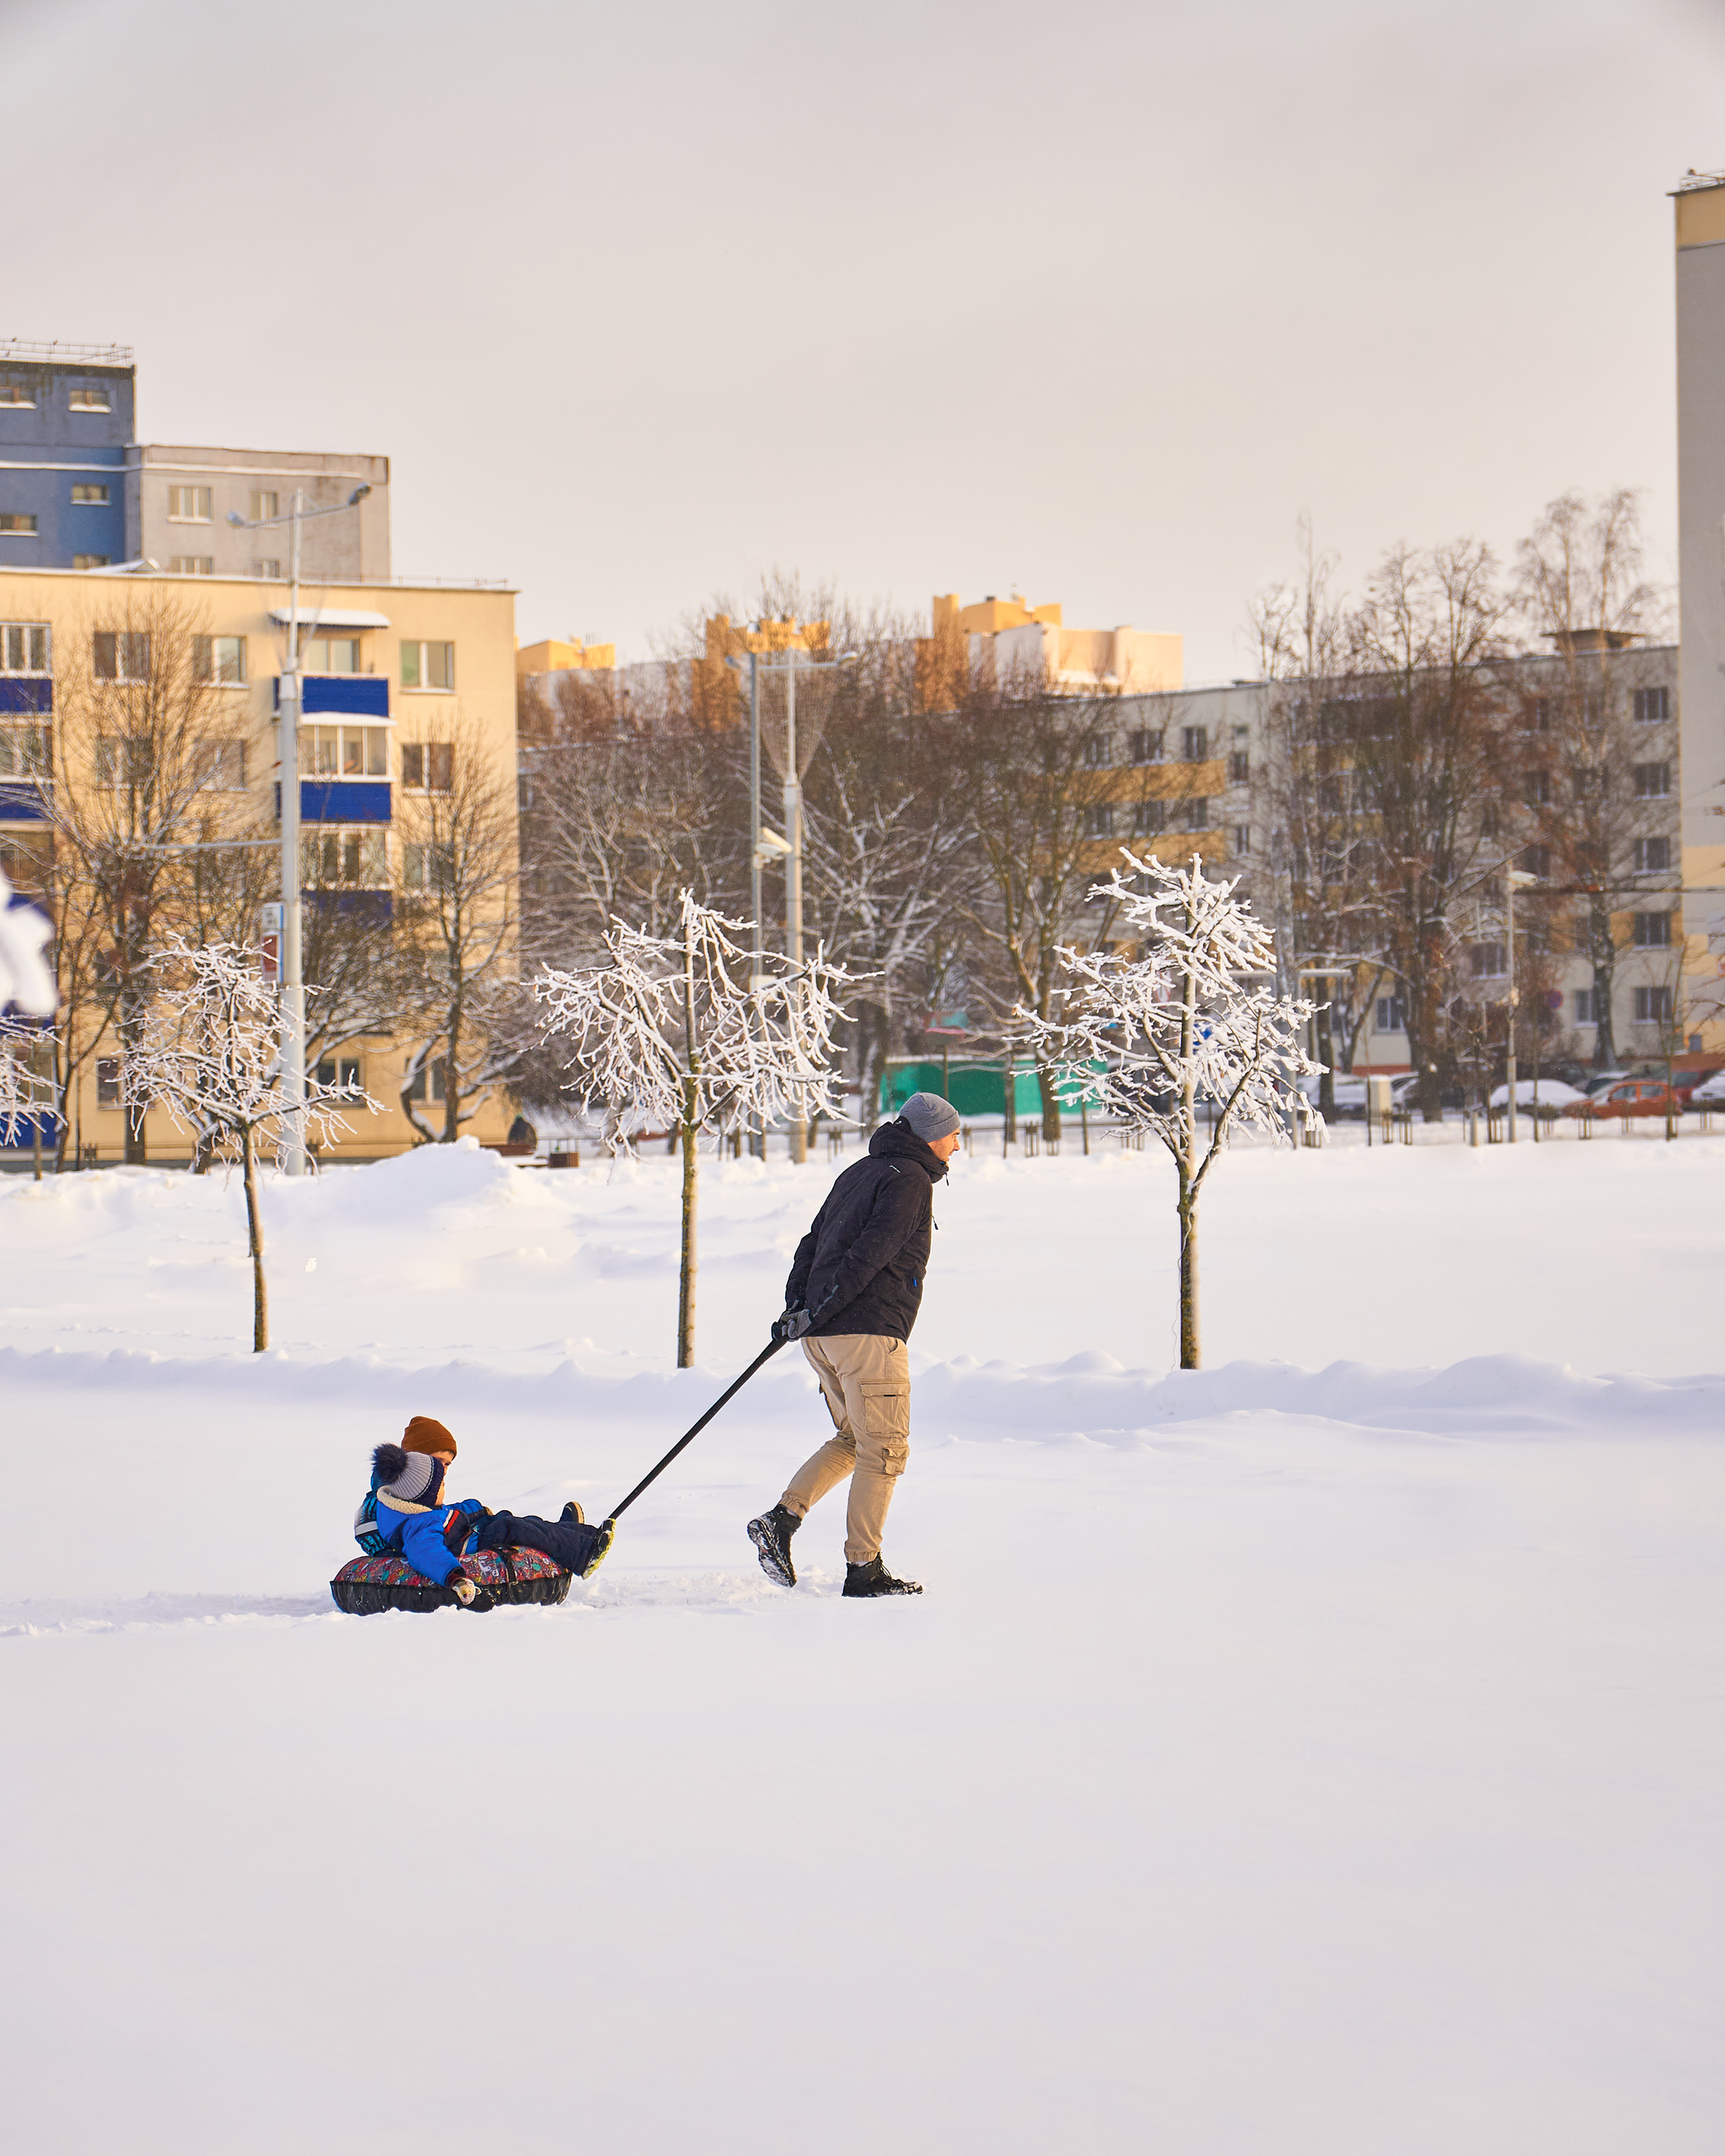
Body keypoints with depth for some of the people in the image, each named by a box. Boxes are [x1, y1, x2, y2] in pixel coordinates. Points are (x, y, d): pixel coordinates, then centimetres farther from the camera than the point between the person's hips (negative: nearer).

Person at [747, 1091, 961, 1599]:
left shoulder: (860, 1173, 20)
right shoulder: (910, 1180, -8)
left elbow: (814, 1242, 15)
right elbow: (870, 1253, -18)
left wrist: (796, 1304, 5)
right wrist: (816, 1314, -19)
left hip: (824, 1337, 9)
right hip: (870, 1333, -9)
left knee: (853, 1438, 20)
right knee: (884, 1451, -1)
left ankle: (782, 1518, 5)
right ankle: (863, 1570, -1)